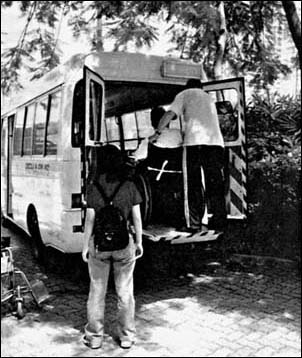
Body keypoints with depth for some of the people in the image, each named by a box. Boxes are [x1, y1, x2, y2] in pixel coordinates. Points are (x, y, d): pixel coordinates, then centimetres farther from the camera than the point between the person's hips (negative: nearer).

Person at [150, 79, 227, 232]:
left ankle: (195, 223, 1)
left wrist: (157, 133, 11)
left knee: (194, 185, 1)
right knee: (215, 184, 8)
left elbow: (169, 114, 4)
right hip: (216, 141, 4)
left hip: (195, 142, -4)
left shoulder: (184, 95, 17)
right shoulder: (208, 98, 34)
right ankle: (219, 222, 7)